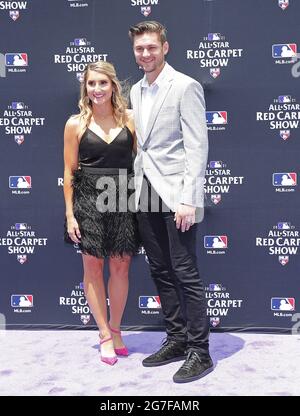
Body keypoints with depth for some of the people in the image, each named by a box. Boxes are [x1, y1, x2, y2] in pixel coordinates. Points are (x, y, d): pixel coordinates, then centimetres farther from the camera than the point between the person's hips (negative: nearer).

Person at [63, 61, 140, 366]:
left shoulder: (129, 120, 3)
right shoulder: (76, 124, 1)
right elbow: (69, 172, 2)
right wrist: (70, 215, -2)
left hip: (123, 201, 1)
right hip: (89, 202, -1)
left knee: (120, 267, 8)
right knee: (93, 268, 6)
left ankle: (115, 330, 27)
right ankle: (105, 336, 21)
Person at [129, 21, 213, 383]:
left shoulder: (185, 87, -6)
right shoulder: (136, 91, 16)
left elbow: (197, 146, -12)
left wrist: (188, 200, -19)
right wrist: (137, 188, 10)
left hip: (175, 195, -7)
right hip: (146, 196, 7)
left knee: (186, 273, -2)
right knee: (161, 271, 12)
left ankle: (199, 351, 11)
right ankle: (176, 339, 26)